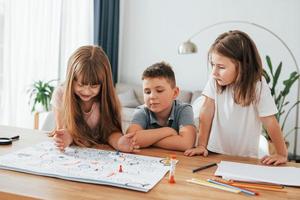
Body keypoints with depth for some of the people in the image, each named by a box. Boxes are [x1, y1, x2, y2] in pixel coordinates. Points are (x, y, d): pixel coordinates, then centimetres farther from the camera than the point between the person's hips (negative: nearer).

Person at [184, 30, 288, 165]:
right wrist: (201, 145, -7)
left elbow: (270, 122, -11)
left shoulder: (258, 85, -15)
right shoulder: (215, 80, -10)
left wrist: (282, 154, -9)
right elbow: (206, 112, -7)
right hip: (215, 153, 1)